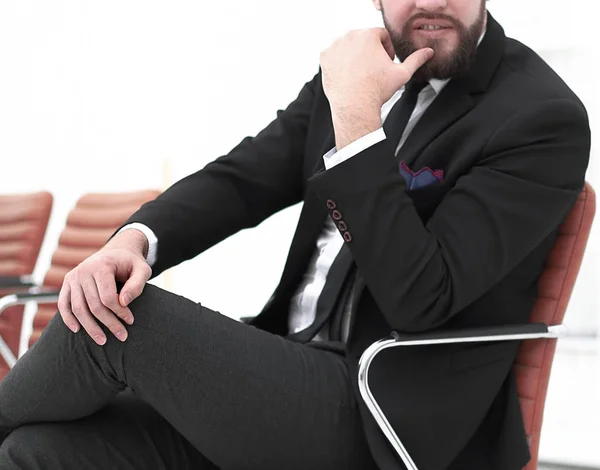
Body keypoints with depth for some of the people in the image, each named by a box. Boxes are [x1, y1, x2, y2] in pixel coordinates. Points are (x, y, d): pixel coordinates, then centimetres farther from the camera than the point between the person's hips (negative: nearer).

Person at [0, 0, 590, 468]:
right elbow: (241, 177, 8)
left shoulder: (546, 117, -11)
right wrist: (130, 242, -12)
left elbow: (419, 298, -18)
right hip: (294, 377, 6)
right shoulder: (356, 68, 9)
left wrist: (356, 113, -19)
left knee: (127, 323, -18)